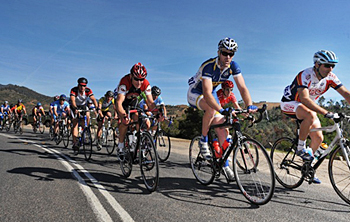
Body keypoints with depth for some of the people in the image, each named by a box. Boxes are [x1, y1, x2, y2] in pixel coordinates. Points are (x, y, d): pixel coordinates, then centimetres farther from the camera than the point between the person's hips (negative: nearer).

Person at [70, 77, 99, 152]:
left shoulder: (88, 90, -22)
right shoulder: (73, 90, -28)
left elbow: (93, 99, -30)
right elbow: (72, 100, -41)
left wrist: (97, 107, -47)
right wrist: (75, 108, -59)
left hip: (83, 105, 3)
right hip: (75, 107, -2)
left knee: (87, 116, -25)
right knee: (75, 124, -12)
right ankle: (75, 143, -12)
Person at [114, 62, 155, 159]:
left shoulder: (146, 84, -27)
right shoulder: (124, 82, -38)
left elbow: (150, 102, -24)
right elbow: (119, 102, -45)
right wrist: (124, 115, -62)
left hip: (133, 101, 3)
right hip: (121, 101, -3)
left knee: (137, 119, -18)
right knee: (126, 121, -24)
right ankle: (121, 146, -6)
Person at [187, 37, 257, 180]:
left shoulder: (233, 66, -17)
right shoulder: (208, 66, -34)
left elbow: (242, 88, -22)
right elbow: (207, 93, -45)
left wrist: (249, 106, -40)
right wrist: (222, 110, -58)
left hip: (211, 92, 5)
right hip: (195, 93, -5)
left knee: (222, 128, -5)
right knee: (211, 108, -39)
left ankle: (225, 164, 7)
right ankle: (203, 141, -17)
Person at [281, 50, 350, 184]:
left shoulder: (330, 77, -12)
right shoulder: (305, 76, -31)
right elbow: (304, 98, -45)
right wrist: (326, 113, -53)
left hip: (308, 106, 7)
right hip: (289, 103, -7)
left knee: (318, 138, 0)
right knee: (311, 115, -38)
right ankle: (301, 148, -18)